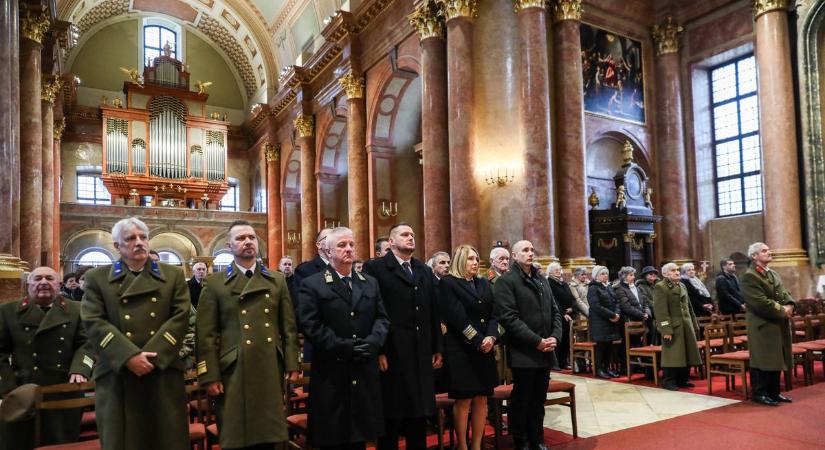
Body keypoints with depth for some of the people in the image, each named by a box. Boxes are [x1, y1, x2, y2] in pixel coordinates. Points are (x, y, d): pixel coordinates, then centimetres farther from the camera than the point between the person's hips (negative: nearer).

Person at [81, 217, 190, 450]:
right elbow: (93, 322, -3)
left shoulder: (173, 275, 10)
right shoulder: (97, 277, 8)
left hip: (163, 372, 1)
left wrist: (151, 356, -13)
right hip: (117, 375, 0)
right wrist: (129, 356, -15)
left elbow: (180, 318, -1)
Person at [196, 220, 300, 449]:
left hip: (271, 370, 3)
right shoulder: (215, 283, 2)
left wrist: (292, 366, 3)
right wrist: (210, 376, -7)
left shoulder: (277, 280, 10)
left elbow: (289, 327, 9)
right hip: (234, 373, -2)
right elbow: (206, 334, -2)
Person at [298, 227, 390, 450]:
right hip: (331, 372, -4)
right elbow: (310, 325, -10)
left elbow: (382, 318, 10)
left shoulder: (371, 283, 14)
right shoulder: (312, 285, -2)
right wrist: (342, 347, -16)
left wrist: (373, 342, -9)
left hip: (365, 372, 4)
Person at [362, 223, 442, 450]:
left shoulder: (425, 270, 16)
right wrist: (378, 351, -14)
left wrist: (437, 348, 11)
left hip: (422, 354, 6)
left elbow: (433, 313, 14)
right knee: (392, 415, 4)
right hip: (392, 354, -5)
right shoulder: (374, 267, -4)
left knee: (420, 413, 13)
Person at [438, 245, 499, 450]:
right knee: (463, 400, -1)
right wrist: (478, 341, -14)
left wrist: (491, 337, -9)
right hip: (461, 350, -6)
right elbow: (457, 318, -13)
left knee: (482, 399, 8)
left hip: (485, 349, 6)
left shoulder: (484, 284, 14)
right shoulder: (448, 283, -5)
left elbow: (493, 314, 9)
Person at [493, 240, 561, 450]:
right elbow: (508, 317, -16)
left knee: (539, 400, 14)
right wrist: (536, 341, -18)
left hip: (545, 352, 6)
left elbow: (555, 311, 16)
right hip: (523, 352, -6)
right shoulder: (506, 281, -8)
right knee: (522, 400, 4)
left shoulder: (542, 280, 16)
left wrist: (555, 336, -2)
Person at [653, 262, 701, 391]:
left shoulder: (682, 286, 17)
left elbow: (689, 306, 21)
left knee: (687, 353, 11)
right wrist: (666, 330, -20)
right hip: (673, 326, -8)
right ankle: (668, 381, 6)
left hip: (686, 325, 8)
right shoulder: (660, 287, -9)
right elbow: (660, 311, -15)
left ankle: (683, 379, 23)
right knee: (672, 355, -3)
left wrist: (694, 324, 16)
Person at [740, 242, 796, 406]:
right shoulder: (749, 276, -13)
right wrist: (781, 310, -15)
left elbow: (784, 293, 12)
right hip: (762, 326, -9)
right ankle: (759, 393, 6)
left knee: (776, 359, 14)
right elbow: (760, 302, -20)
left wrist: (789, 305, -8)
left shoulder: (774, 274, 17)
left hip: (779, 324, 9)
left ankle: (773, 392, 23)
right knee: (762, 360, -3)